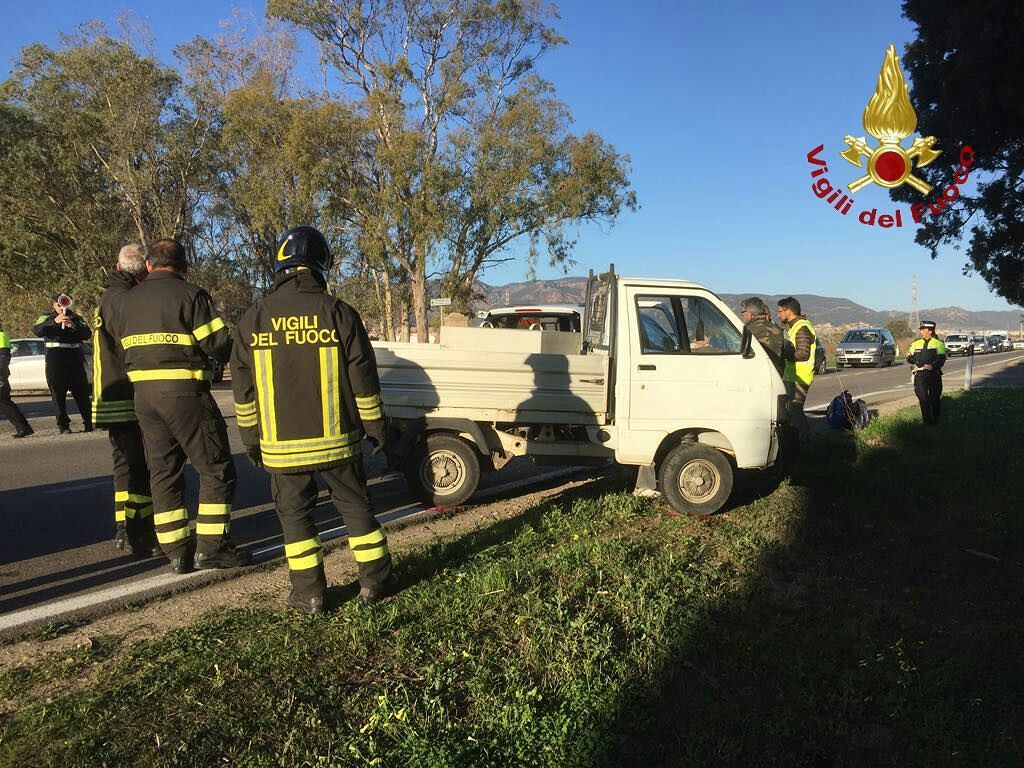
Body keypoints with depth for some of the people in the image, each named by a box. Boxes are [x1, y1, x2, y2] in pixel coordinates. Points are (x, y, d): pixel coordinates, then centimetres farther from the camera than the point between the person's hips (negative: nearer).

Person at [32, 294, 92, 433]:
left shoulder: (76, 318, 14)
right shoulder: (47, 318, 9)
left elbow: (87, 334, 0)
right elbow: (36, 331, -10)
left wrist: (74, 326, -19)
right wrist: (54, 321, -25)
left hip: (75, 359, 1)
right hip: (55, 360, -1)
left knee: (82, 392, 1)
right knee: (58, 394, -2)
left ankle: (89, 422, 9)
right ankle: (63, 425, 1)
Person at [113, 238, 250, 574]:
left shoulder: (127, 300, 13)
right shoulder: (190, 294, -7)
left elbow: (121, 346, 17)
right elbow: (219, 345, -12)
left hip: (143, 394, 7)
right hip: (185, 393, -6)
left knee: (163, 472, 13)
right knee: (216, 470, 3)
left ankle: (177, 551, 16)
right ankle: (211, 546, 2)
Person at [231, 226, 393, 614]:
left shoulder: (253, 318, 0)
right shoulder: (339, 313, -5)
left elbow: (243, 389, 4)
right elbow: (363, 379, -4)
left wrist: (250, 437, 14)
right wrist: (375, 426, 6)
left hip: (281, 445, 1)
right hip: (336, 439, 0)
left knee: (294, 513, 12)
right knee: (355, 506, 12)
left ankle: (310, 593, 16)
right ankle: (374, 581, 19)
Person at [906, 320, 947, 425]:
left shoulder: (938, 343, 1)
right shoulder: (916, 343, 10)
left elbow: (941, 359, -7)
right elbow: (912, 359, 13)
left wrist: (933, 366, -24)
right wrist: (909, 357, -11)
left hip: (934, 374, -2)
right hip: (920, 375, 2)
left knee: (935, 398, 7)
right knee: (923, 398, -4)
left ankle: (935, 420, 21)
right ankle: (927, 421, 2)